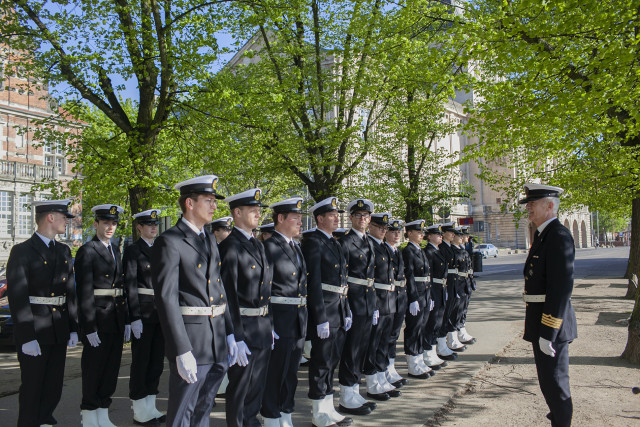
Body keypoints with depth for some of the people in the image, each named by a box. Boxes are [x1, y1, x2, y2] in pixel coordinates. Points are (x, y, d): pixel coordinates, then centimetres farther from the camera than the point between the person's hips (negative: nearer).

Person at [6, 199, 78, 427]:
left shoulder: (64, 251, 11)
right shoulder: (22, 251, -10)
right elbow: (17, 297, -14)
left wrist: (73, 328, 8)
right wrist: (27, 338, -18)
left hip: (59, 331, 6)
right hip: (34, 332, -6)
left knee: (54, 386, 14)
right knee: (32, 387, 4)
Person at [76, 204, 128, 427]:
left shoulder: (115, 250, 14)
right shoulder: (87, 251, -9)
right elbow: (84, 293, -13)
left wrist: (126, 320, 13)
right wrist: (89, 328, -16)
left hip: (117, 318, 7)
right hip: (97, 318, -7)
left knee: (112, 368, 12)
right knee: (93, 369, 4)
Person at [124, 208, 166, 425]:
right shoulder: (133, 251, -6)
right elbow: (130, 285, -11)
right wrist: (135, 318, -16)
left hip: (161, 312, 6)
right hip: (143, 313, -6)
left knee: (157, 359, 11)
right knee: (141, 360, 2)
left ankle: (150, 406, 22)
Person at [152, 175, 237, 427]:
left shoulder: (209, 240, 14)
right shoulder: (169, 242, -11)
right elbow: (166, 299, -17)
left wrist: (230, 334, 13)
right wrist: (182, 352, -20)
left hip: (218, 344, 8)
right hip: (190, 341, -7)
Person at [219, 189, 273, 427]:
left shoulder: (258, 245, 13)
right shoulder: (230, 246, -14)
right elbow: (229, 294, -19)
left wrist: (270, 326, 15)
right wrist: (237, 337, -21)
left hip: (263, 326, 8)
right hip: (243, 327, -8)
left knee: (257, 387, 18)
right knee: (239, 389, 6)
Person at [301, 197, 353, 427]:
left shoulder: (334, 243, 15)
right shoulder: (313, 242, -13)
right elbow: (313, 283, -18)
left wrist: (346, 312, 14)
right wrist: (321, 319, -20)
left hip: (339, 310, 9)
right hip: (323, 310, -9)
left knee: (332, 360, 16)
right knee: (322, 361, 1)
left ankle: (328, 408, 28)